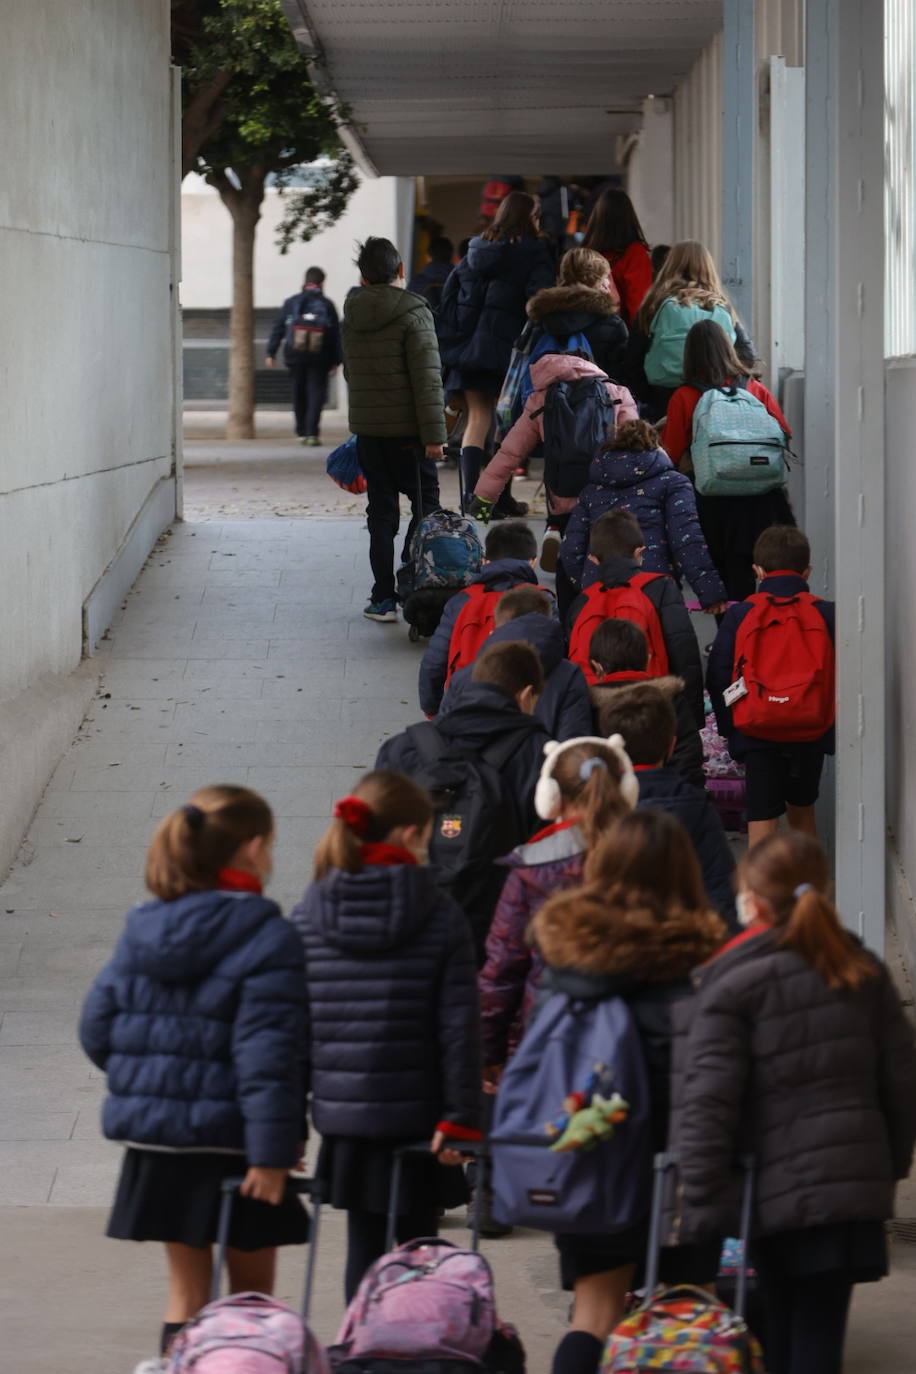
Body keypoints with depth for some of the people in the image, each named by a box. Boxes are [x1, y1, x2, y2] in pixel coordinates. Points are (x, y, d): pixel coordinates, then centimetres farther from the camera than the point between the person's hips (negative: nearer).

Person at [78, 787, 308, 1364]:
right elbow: (267, 1053, -20)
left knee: (187, 1289, 13)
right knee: (253, 1294, 9)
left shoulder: (142, 930, 5)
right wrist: (273, 1151, -20)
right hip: (231, 1141, -5)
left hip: (155, 1142, 5)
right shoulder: (267, 938, -14)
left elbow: (98, 1028, 7)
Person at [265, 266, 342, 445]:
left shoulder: (291, 303, 5)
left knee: (299, 394, 15)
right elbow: (336, 334, -1)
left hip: (295, 356, 2)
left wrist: (271, 353, 7)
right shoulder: (327, 305, 1)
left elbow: (278, 329, 3)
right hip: (319, 359, -2)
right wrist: (336, 361, 2)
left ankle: (302, 432, 19)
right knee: (316, 393, -1)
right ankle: (311, 433, -13)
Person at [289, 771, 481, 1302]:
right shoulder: (441, 917, -7)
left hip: (341, 1113, 2)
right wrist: (461, 1117, -5)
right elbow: (459, 1025, -9)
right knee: (416, 1250, 8)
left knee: (364, 1244, 12)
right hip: (416, 1115, -2)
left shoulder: (307, 918, 1)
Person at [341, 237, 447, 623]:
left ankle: (383, 598, 8)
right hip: (406, 430, -5)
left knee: (381, 510, 10)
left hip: (367, 428, 5)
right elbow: (427, 378, -16)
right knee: (424, 506, 6)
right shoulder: (413, 314, -12)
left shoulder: (352, 315, 6)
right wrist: (434, 434, -15)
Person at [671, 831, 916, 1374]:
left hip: (774, 1188, -3)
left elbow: (704, 1102, -13)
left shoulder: (730, 983, -8)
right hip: (854, 1181, 3)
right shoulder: (865, 973, 8)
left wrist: (702, 1202, -10)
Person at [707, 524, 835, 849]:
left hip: (757, 736, -2)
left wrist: (729, 727, 13)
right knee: (802, 810, 22)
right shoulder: (826, 614, -3)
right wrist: (830, 724, 14)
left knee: (762, 821, 1)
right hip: (812, 735, 2)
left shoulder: (739, 615, -3)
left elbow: (718, 677, 0)